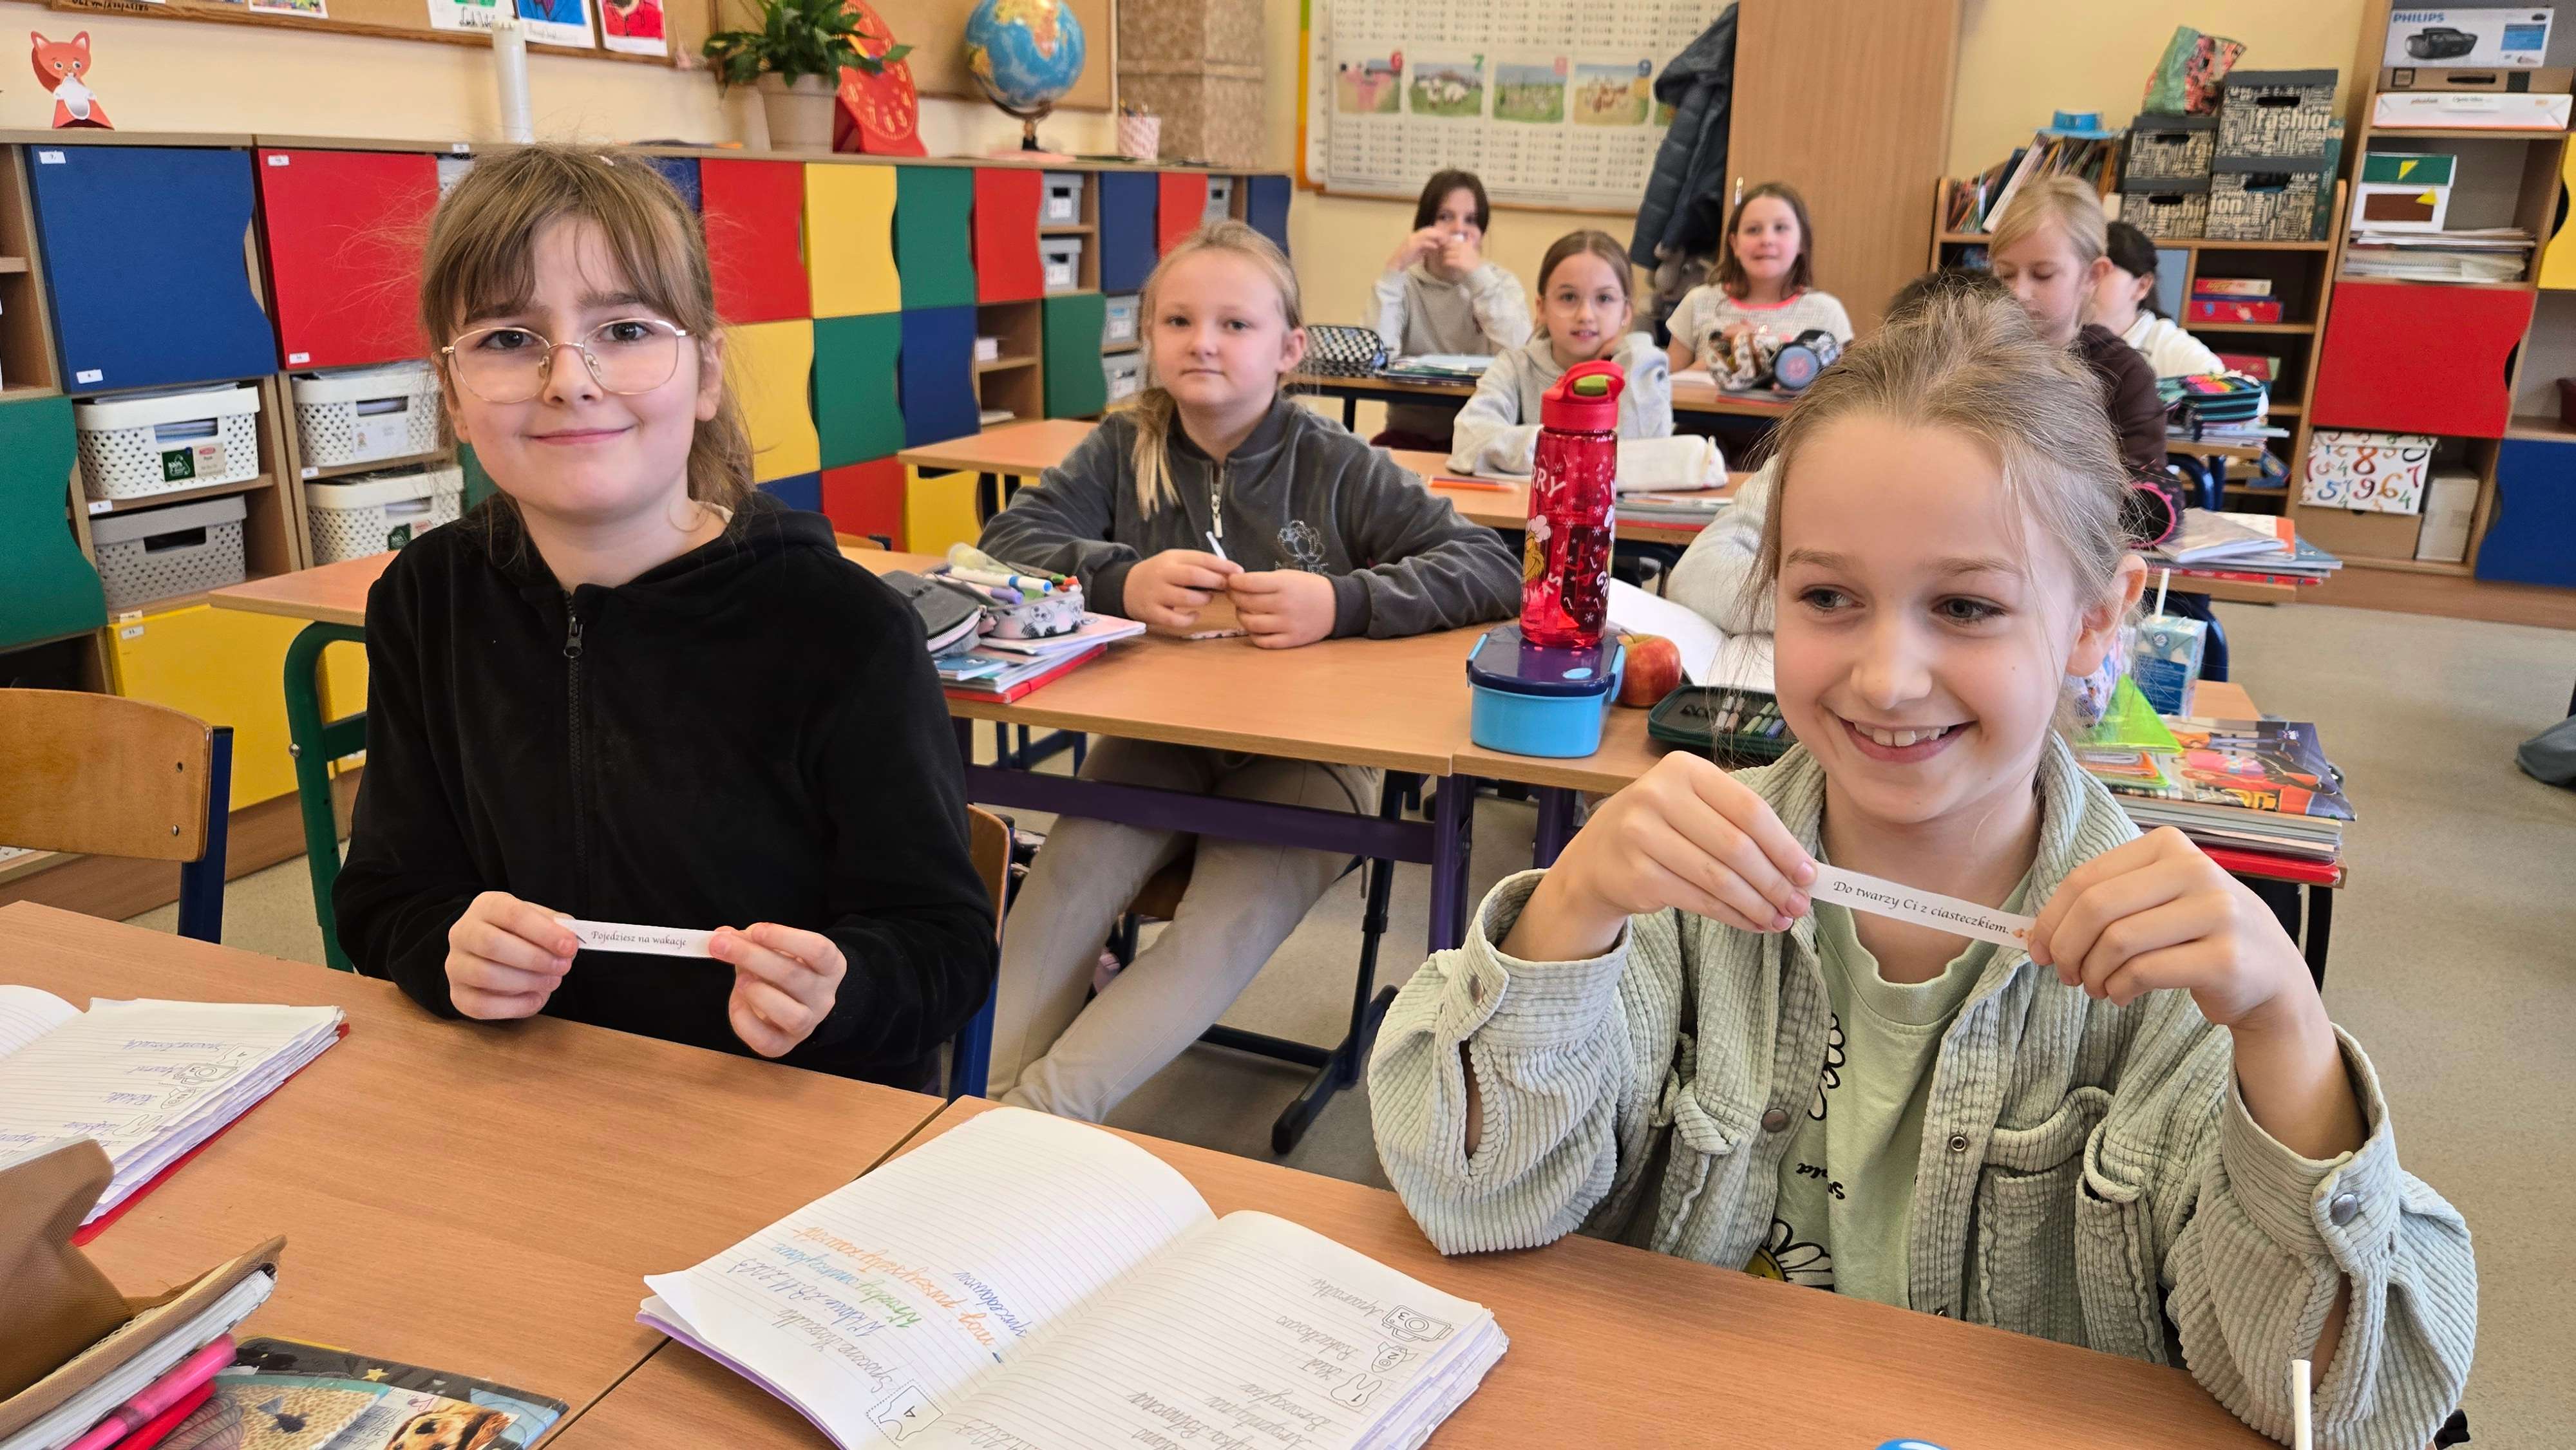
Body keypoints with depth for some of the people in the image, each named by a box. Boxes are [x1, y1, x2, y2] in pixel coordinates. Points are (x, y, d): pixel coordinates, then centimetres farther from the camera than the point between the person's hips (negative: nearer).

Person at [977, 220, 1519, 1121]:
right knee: (1073, 869, -27)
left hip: (1303, 750, -2)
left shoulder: (1335, 465, -2)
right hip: (1154, 736, 3)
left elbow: (1494, 570, -9)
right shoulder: (1126, 448, 7)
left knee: (1240, 914, -29)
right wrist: (1123, 580, -21)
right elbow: (1009, 537, -2)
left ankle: (1041, 1109, -32)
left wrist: (1343, 602, -26)